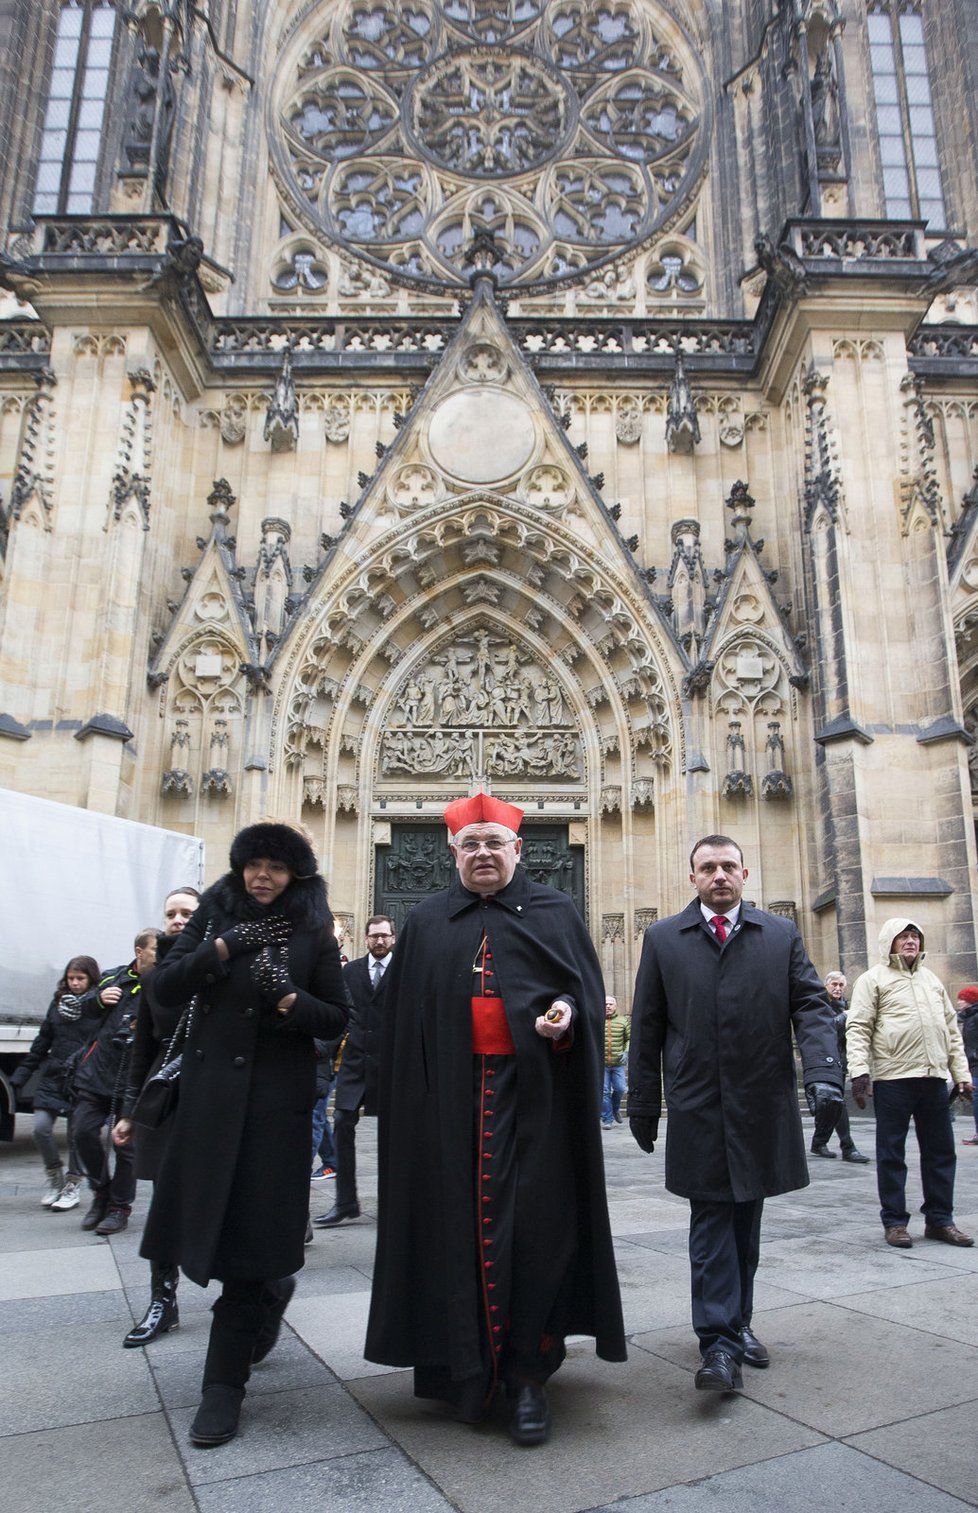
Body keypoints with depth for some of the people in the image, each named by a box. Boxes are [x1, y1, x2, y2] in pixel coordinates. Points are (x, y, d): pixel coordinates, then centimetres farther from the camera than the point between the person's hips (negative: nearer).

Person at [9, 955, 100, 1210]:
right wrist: (21, 1074, 13)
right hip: (52, 1076, 4)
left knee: (78, 1133, 2)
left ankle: (72, 1187, 21)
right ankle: (54, 1178, 19)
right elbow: (42, 1042, 15)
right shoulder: (58, 1002, 9)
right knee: (41, 1127, -4)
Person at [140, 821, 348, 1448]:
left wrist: (287, 997, -19)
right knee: (213, 1216, 10)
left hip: (276, 1096, -3)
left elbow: (336, 1020, -1)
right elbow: (166, 988, -1)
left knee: (248, 1227, -2)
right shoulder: (214, 917, 7)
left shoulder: (314, 934, 0)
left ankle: (226, 1384, 10)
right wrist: (225, 946, -13)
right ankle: (273, 1291, 41)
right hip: (210, 1089, 3)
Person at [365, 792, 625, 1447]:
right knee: (457, 1227, 6)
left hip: (534, 1096, -1)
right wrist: (406, 1099, 2)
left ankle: (528, 1376, 13)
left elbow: (588, 988, 3)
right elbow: (404, 1018, 9)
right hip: (452, 1099, 2)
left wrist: (567, 1014, -19)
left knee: (534, 1228, -1)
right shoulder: (427, 923, 11)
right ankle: (463, 1366, 23)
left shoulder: (555, 913, 7)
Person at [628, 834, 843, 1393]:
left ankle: (737, 1323, 29)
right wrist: (643, 1107, 3)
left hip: (763, 1107, 2)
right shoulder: (663, 939, 4)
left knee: (746, 1222, 14)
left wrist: (824, 1071, -15)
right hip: (698, 1110, -2)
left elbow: (811, 1005, 1)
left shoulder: (782, 935, 7)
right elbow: (647, 1028, 4)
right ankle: (719, 1344, 4)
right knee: (711, 1221, -1)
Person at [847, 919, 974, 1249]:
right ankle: (894, 1221, 11)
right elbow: (858, 1029, -7)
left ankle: (939, 1219, 22)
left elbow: (951, 1029, 20)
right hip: (893, 1077, -5)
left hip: (934, 1077, 6)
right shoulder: (873, 979, 0)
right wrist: (859, 1070, -18)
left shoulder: (932, 979, 18)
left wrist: (961, 1072, 12)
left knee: (941, 1151, 11)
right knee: (891, 1153, 2)